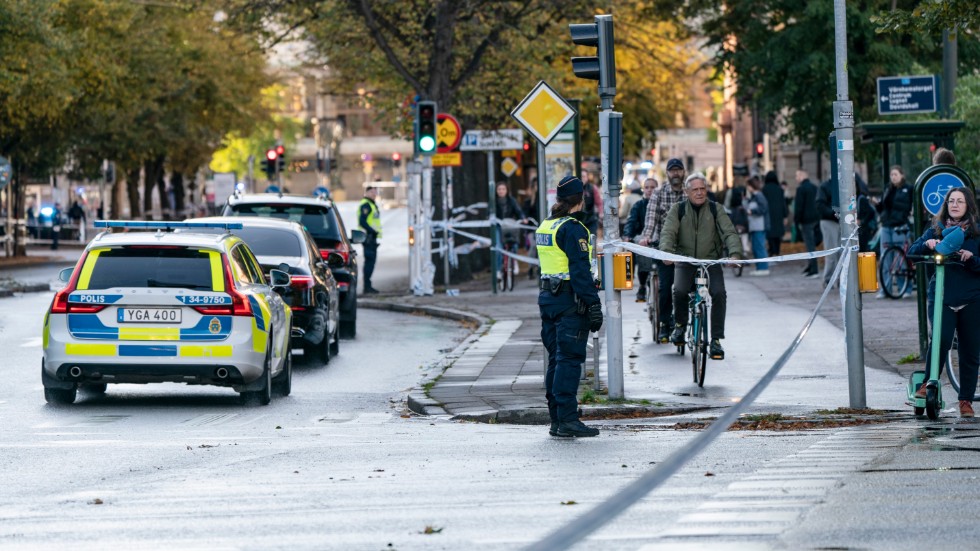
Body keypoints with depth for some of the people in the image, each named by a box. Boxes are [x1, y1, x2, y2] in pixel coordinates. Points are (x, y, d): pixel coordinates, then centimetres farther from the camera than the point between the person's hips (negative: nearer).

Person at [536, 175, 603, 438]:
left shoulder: (544, 227, 14)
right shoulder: (573, 229, -14)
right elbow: (580, 271, -19)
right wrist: (594, 305, -18)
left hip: (547, 297, 9)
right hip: (570, 302, -9)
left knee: (556, 360, 12)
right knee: (569, 359, -8)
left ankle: (557, 419, 15)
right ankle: (567, 419, -11)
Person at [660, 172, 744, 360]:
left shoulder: (715, 209, 4)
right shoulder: (678, 210, 3)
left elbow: (729, 233, -5)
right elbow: (668, 233, -8)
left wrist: (735, 253, -24)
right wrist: (666, 251, -29)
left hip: (711, 261, 0)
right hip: (685, 262, 0)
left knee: (719, 293, -23)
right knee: (679, 291, -27)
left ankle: (716, 340, -14)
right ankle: (680, 324, 3)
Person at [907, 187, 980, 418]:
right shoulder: (936, 230, 9)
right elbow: (912, 252, 2)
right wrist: (928, 245, -16)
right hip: (942, 298, 0)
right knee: (941, 339, -24)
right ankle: (928, 383, -8)